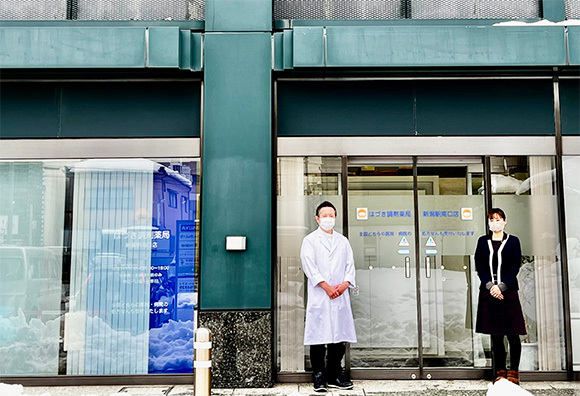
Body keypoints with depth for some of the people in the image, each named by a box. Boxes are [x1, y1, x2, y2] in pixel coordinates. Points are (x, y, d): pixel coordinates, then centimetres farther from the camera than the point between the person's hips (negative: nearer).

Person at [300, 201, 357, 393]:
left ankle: (334, 376, 16)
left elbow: (350, 265, 12)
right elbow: (309, 266, -5)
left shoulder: (343, 241, 19)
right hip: (319, 296, -4)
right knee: (319, 336, -3)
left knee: (340, 336, 5)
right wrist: (326, 286, -13)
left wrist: (345, 283, -7)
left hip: (340, 296, 4)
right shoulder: (310, 240, 6)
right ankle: (319, 377, 6)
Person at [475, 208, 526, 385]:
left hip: (508, 292, -2)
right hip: (488, 292, 2)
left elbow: (515, 266, -2)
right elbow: (479, 266, 4)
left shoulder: (513, 241, 5)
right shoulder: (483, 241, 11)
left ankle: (514, 372, 9)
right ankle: (500, 372, 12)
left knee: (513, 334, -1)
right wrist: (490, 286, -10)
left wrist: (501, 287, -12)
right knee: (495, 335, 5)